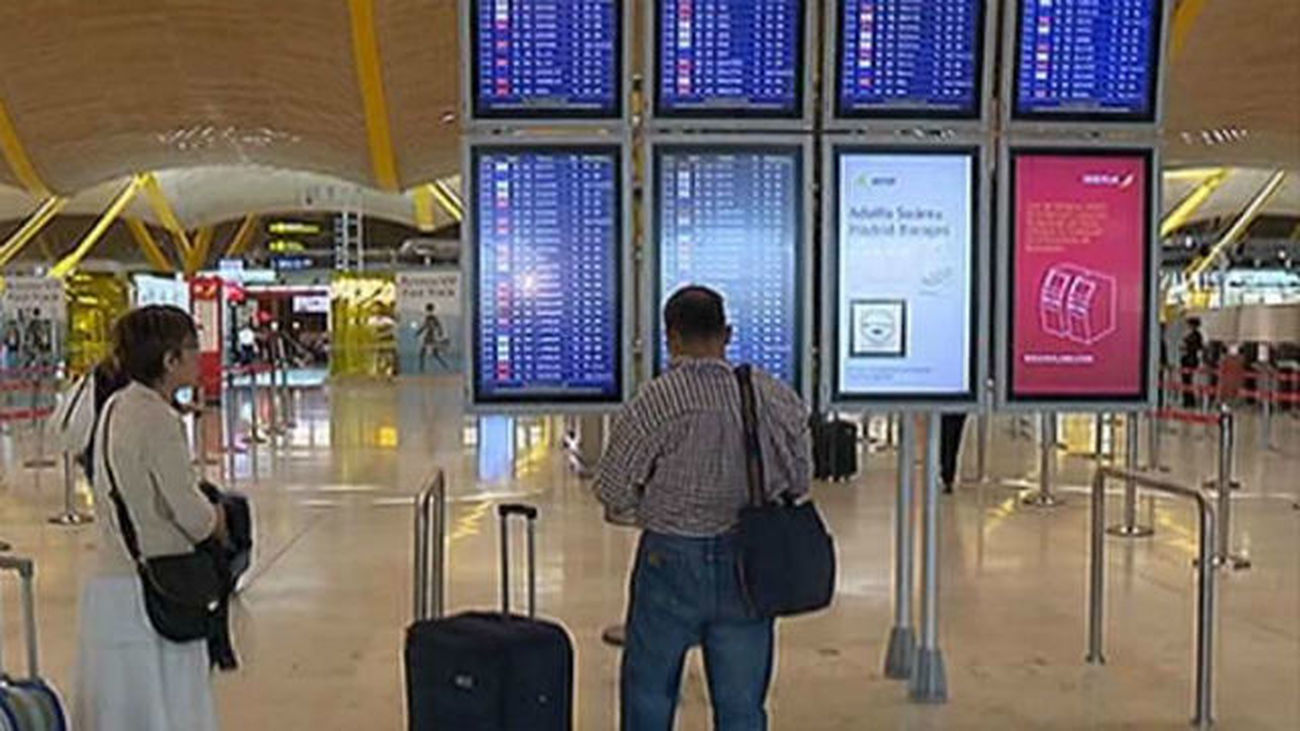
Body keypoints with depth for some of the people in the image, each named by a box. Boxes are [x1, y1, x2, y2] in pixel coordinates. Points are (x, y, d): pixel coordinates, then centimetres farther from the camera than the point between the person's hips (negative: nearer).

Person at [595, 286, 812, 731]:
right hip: (748, 565, 3)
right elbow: (800, 481, 6)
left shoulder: (654, 402, -15)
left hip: (672, 558, -3)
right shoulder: (777, 398, -4)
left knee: (648, 691, 15)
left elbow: (613, 492, -9)